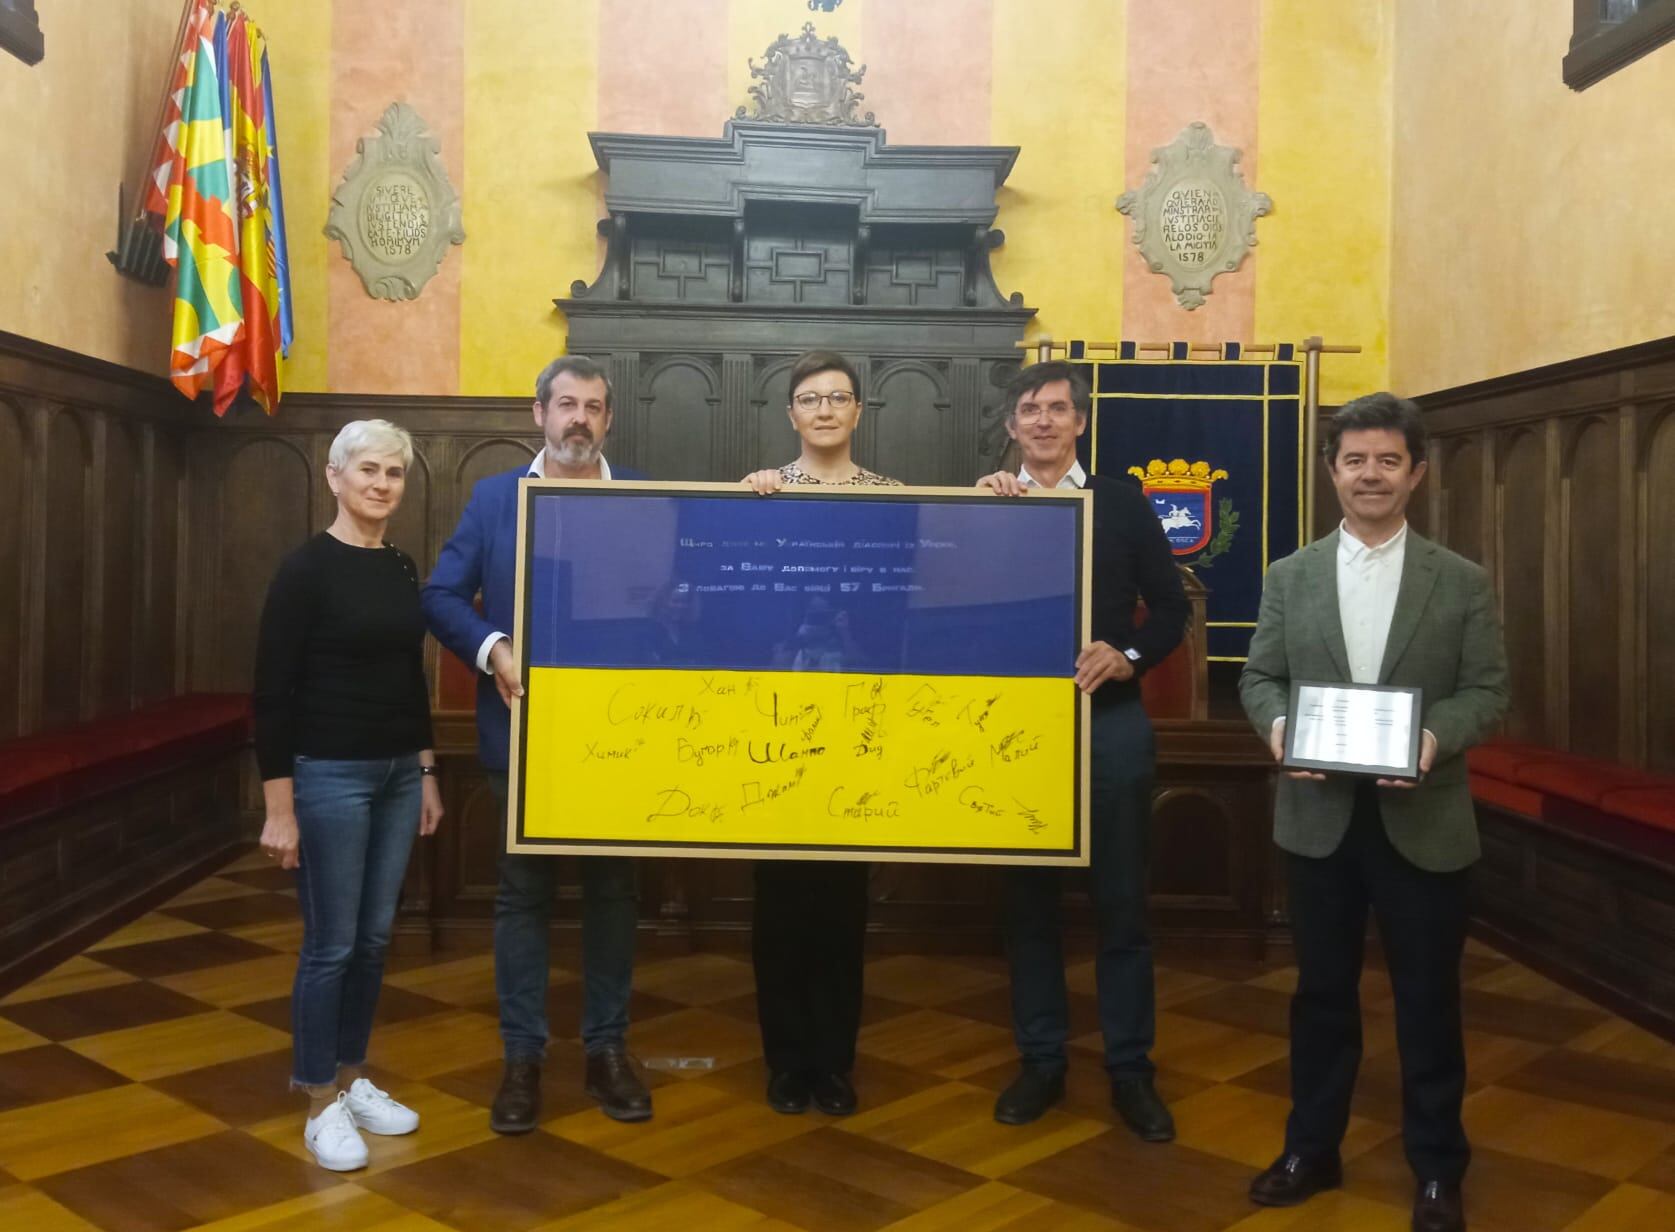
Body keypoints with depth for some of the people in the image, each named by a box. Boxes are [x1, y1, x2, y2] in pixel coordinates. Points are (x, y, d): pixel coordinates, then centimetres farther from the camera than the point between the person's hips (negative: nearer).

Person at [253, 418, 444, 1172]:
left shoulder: (402, 568, 8)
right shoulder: (307, 568, -12)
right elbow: (272, 693, -13)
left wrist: (427, 773, 15)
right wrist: (278, 806, -15)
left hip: (398, 773, 7)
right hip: (329, 775, -6)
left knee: (374, 938, 13)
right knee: (331, 943, 2)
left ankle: (350, 1079, 28)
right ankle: (320, 1103, 17)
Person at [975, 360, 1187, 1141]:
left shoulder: (1123, 503, 5)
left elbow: (1170, 607, 4)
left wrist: (1130, 656, -14)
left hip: (1111, 723, 0)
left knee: (1121, 902, 6)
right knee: (1029, 898, 10)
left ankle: (1130, 1070, 19)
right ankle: (1041, 1062, 23)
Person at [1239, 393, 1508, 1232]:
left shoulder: (1463, 582, 1)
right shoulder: (1290, 576, 6)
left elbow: (1487, 691, -2)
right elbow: (1258, 677, 5)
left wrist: (1436, 736, -23)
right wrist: (1277, 723, -17)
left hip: (1424, 822, -1)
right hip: (1320, 818, 2)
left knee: (1427, 998, 9)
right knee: (1322, 990, 14)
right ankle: (1311, 1149, 30)